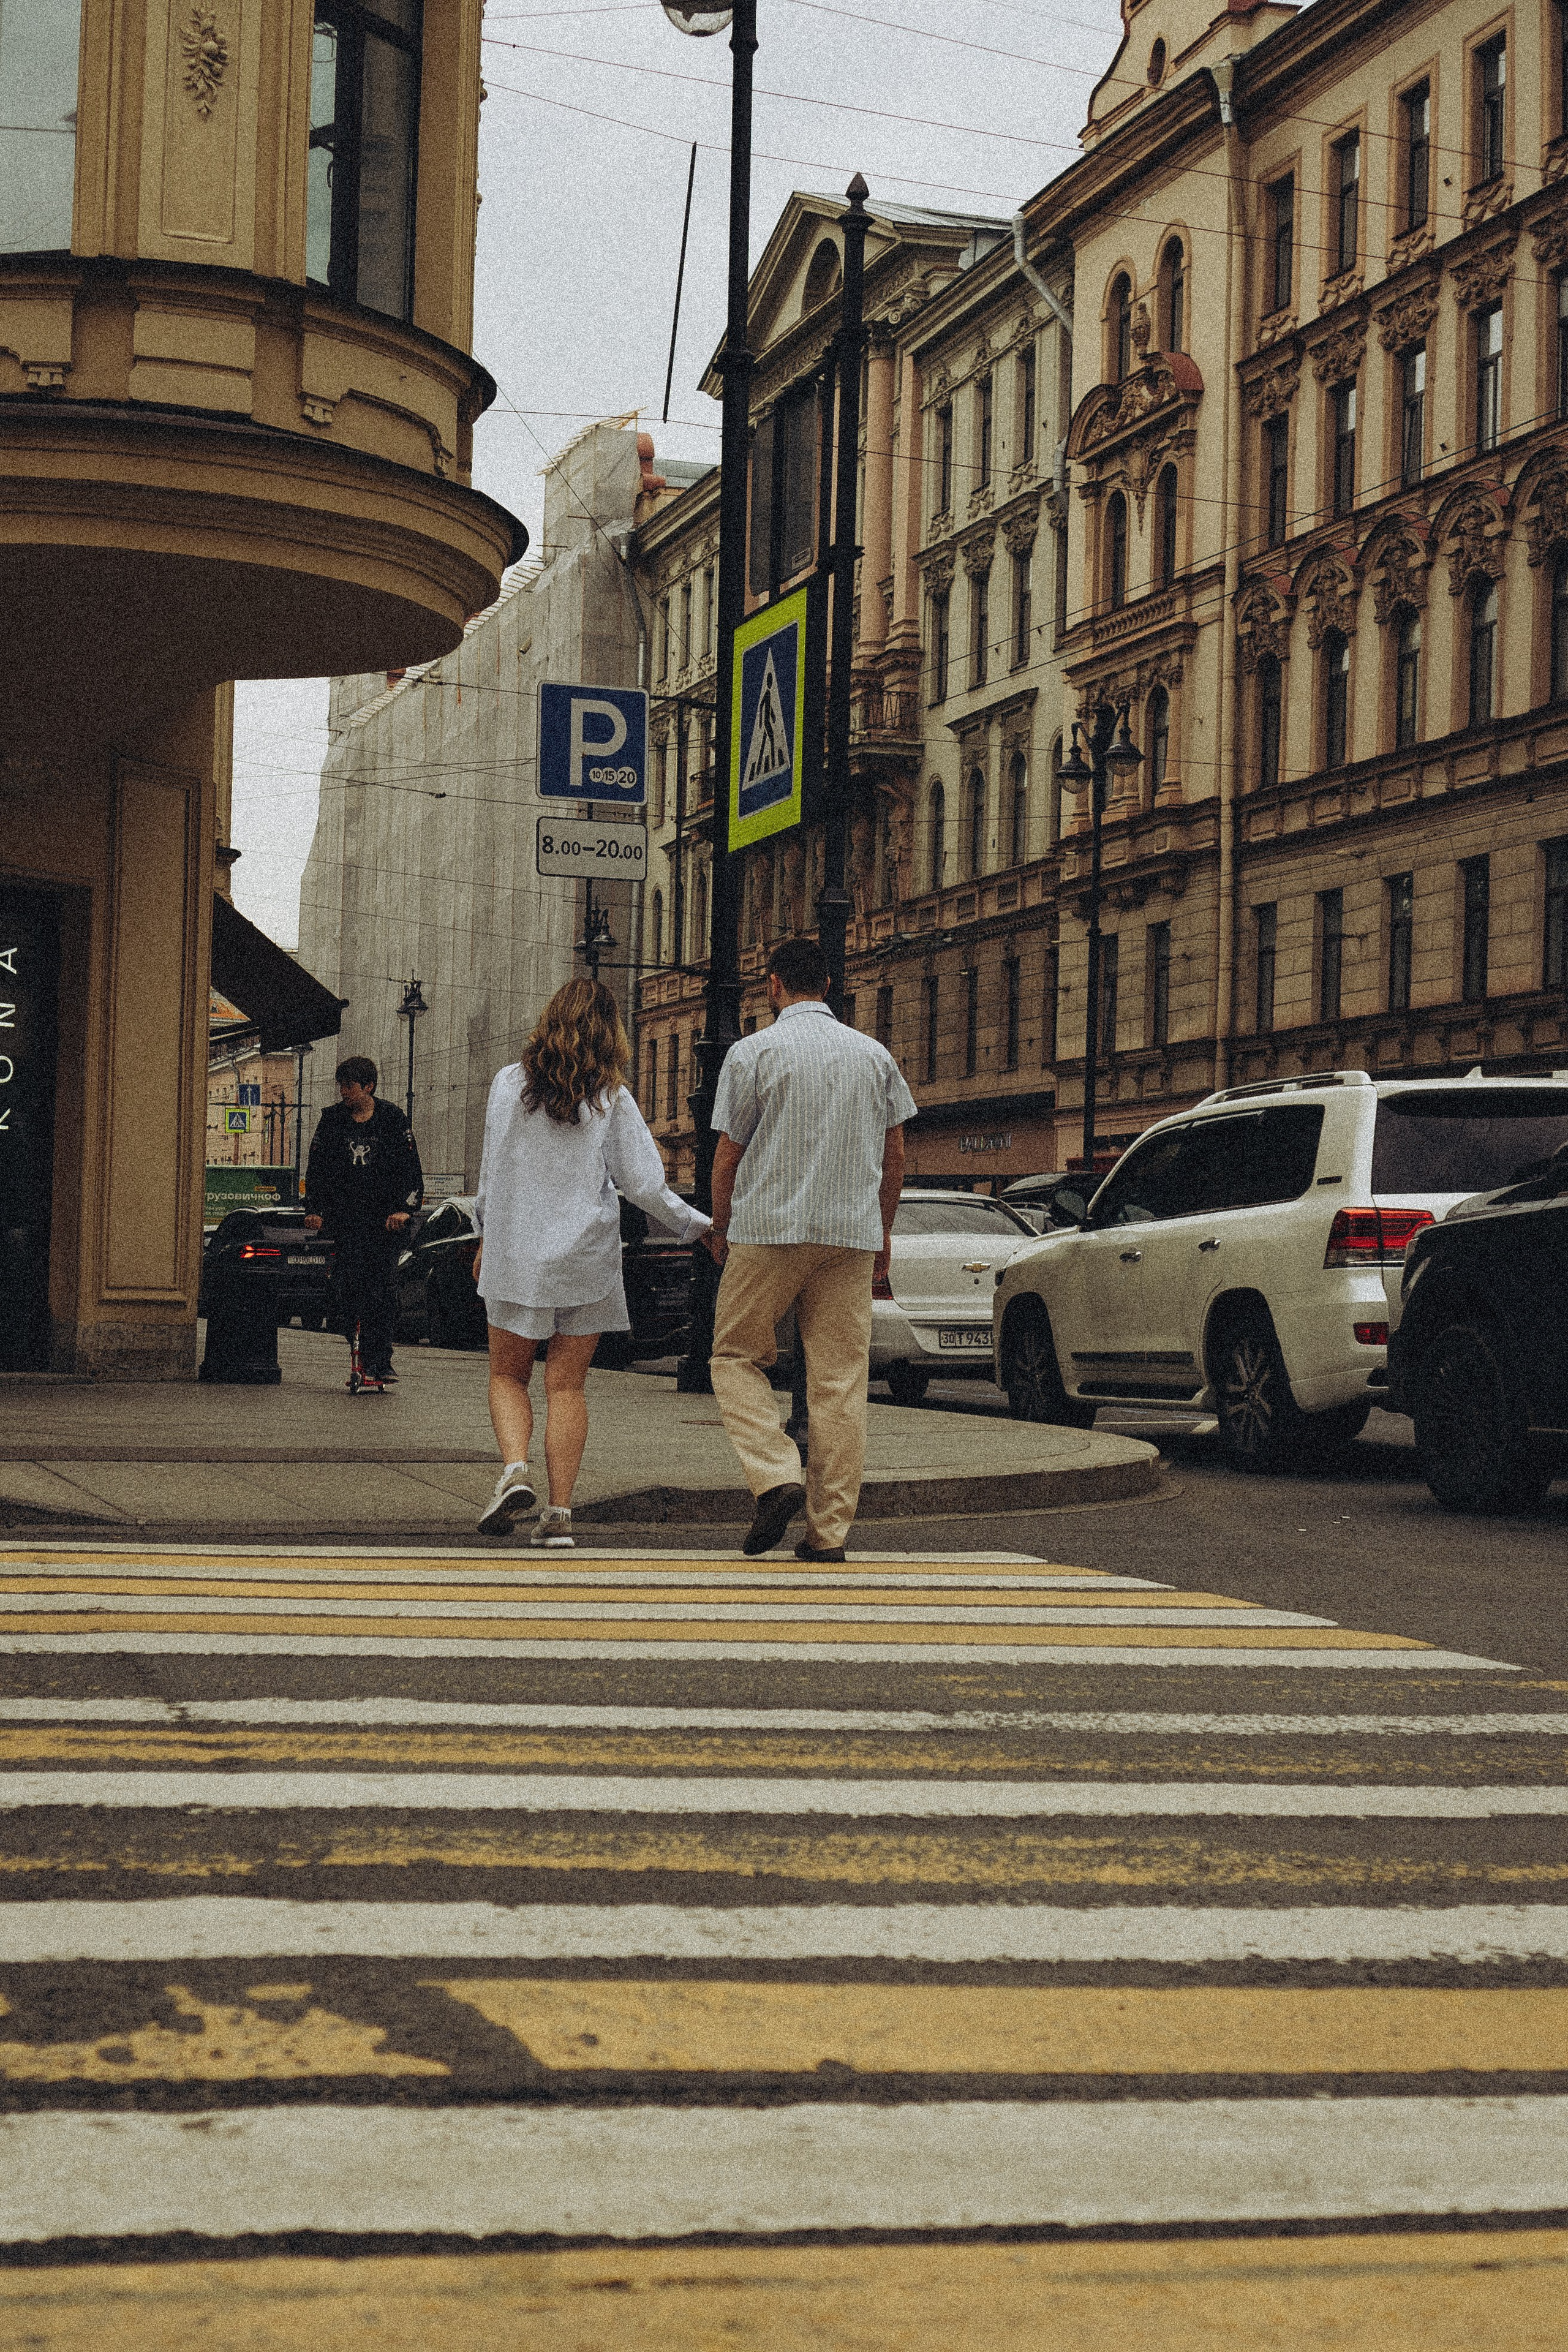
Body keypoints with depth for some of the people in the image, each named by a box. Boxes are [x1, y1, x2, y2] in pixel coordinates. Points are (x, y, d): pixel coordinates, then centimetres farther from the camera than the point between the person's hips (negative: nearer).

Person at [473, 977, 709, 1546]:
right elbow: (644, 1184, -4)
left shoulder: (508, 1084, -2)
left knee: (508, 1375, 13)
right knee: (566, 1384, 6)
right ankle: (559, 1511, 2)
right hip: (585, 1259, 0)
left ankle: (514, 1470, -11)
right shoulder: (611, 1099, -5)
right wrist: (701, 1226, 8)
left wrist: (486, 1236, 16)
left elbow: (491, 1171, 3)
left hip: (514, 1254, 0)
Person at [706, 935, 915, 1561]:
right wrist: (882, 1230, 21)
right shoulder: (874, 1054, 9)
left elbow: (729, 1153, -2)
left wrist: (720, 1228, 11)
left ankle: (776, 1476, -10)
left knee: (736, 1356, 10)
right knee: (841, 1378, 3)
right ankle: (830, 1528, 2)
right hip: (852, 1231, 3)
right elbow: (894, 1153, 11)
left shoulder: (753, 1052, -2)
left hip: (768, 1227, -3)